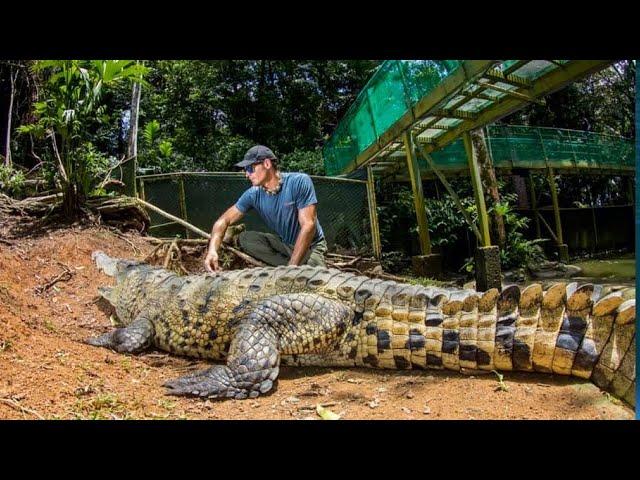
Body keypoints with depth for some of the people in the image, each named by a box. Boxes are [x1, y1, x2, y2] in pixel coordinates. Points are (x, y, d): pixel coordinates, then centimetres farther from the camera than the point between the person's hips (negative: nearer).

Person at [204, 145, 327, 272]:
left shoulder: (300, 182, -23)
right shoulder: (253, 195, -9)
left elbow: (308, 225, -27)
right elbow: (224, 220, -6)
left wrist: (291, 267, -31)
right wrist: (212, 250, -26)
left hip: (311, 245, -5)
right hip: (283, 243, 5)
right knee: (244, 238, -16)